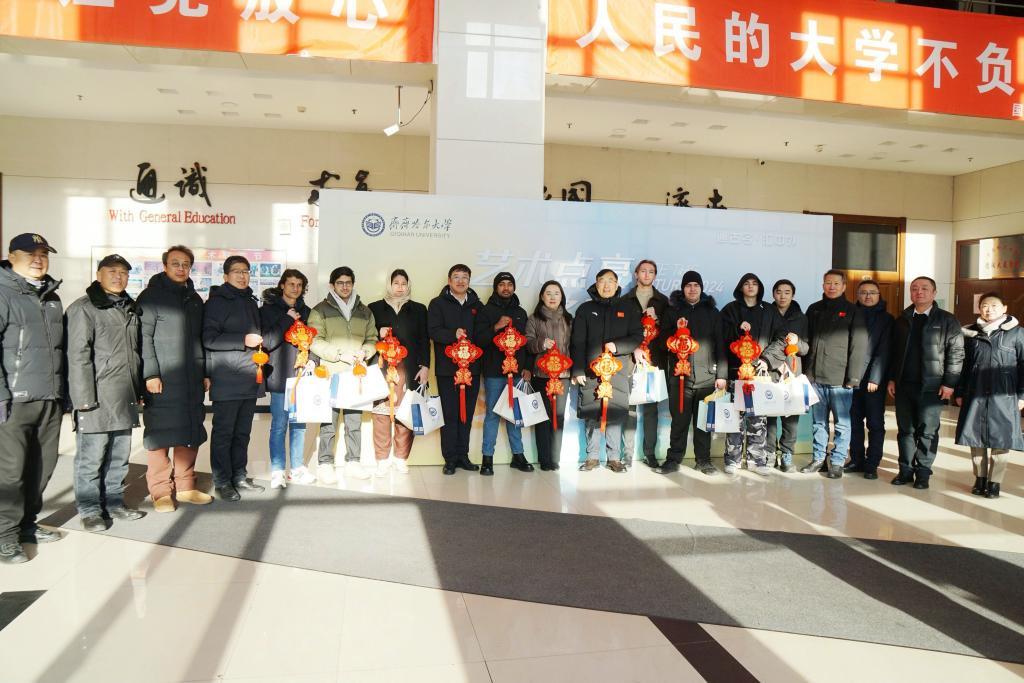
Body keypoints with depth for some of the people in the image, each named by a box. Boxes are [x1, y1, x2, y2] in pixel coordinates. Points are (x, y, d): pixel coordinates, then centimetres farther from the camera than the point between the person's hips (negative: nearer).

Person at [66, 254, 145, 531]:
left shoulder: (130, 308, 16)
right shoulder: (83, 308, -6)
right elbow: (78, 356, -12)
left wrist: (138, 388, 16)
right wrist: (84, 398, -16)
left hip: (125, 398, 7)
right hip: (97, 398, -7)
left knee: (120, 455, 14)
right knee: (92, 456, 0)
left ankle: (114, 503, 26)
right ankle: (90, 510, 13)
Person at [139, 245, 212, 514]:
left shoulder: (195, 299, 18)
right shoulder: (151, 296, -3)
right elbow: (144, 337, -9)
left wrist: (205, 372, 16)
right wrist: (150, 374, -16)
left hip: (192, 381, 6)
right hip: (162, 380, -6)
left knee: (190, 433, 9)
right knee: (160, 434, -1)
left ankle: (185, 486, 19)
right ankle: (161, 491, 8)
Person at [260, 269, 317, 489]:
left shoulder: (306, 312, 14)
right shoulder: (268, 309, 0)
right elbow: (267, 342, -9)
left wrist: (313, 359, 0)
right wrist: (287, 320, -14)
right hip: (280, 376, -4)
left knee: (299, 424, 8)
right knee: (279, 425, -3)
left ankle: (297, 469, 17)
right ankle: (277, 472, 6)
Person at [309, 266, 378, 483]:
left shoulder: (364, 311, 15)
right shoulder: (321, 310, 2)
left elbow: (372, 339, 16)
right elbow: (315, 342, -6)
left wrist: (364, 352, -5)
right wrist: (340, 355, -14)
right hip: (330, 373, -4)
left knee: (355, 420, 9)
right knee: (329, 421, -2)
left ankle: (353, 462, 18)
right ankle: (325, 465, 7)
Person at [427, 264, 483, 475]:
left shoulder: (477, 305, 14)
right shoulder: (438, 303, 4)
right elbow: (433, 331, -9)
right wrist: (454, 334, -24)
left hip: (472, 367, 3)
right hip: (447, 368, -3)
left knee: (467, 413, 7)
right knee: (450, 414, -1)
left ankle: (463, 455, 17)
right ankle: (450, 459, 7)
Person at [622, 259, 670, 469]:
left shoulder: (662, 301, 13)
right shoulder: (626, 300, 9)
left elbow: (670, 329, 8)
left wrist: (656, 319, -9)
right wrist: (633, 348, -8)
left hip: (654, 359, 1)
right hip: (630, 359, -1)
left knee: (651, 407, 3)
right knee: (630, 407, -3)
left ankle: (650, 453, 8)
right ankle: (628, 452, 3)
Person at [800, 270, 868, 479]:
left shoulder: (852, 311, 0)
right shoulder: (814, 309, 12)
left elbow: (859, 346, -6)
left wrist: (853, 377, -12)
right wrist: (805, 371, 8)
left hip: (840, 379, -4)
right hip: (815, 377, 4)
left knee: (842, 423, 4)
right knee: (818, 422, 12)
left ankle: (837, 462, 13)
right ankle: (818, 458, 22)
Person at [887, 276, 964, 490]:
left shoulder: (947, 320, 0)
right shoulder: (902, 321, 12)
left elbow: (956, 353, -4)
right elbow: (893, 352, 13)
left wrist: (949, 383, -10)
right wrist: (892, 378, 6)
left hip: (931, 387, -3)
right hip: (903, 385, 4)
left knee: (928, 431, 3)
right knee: (905, 430, 8)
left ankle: (923, 473, 13)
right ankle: (906, 470, 17)